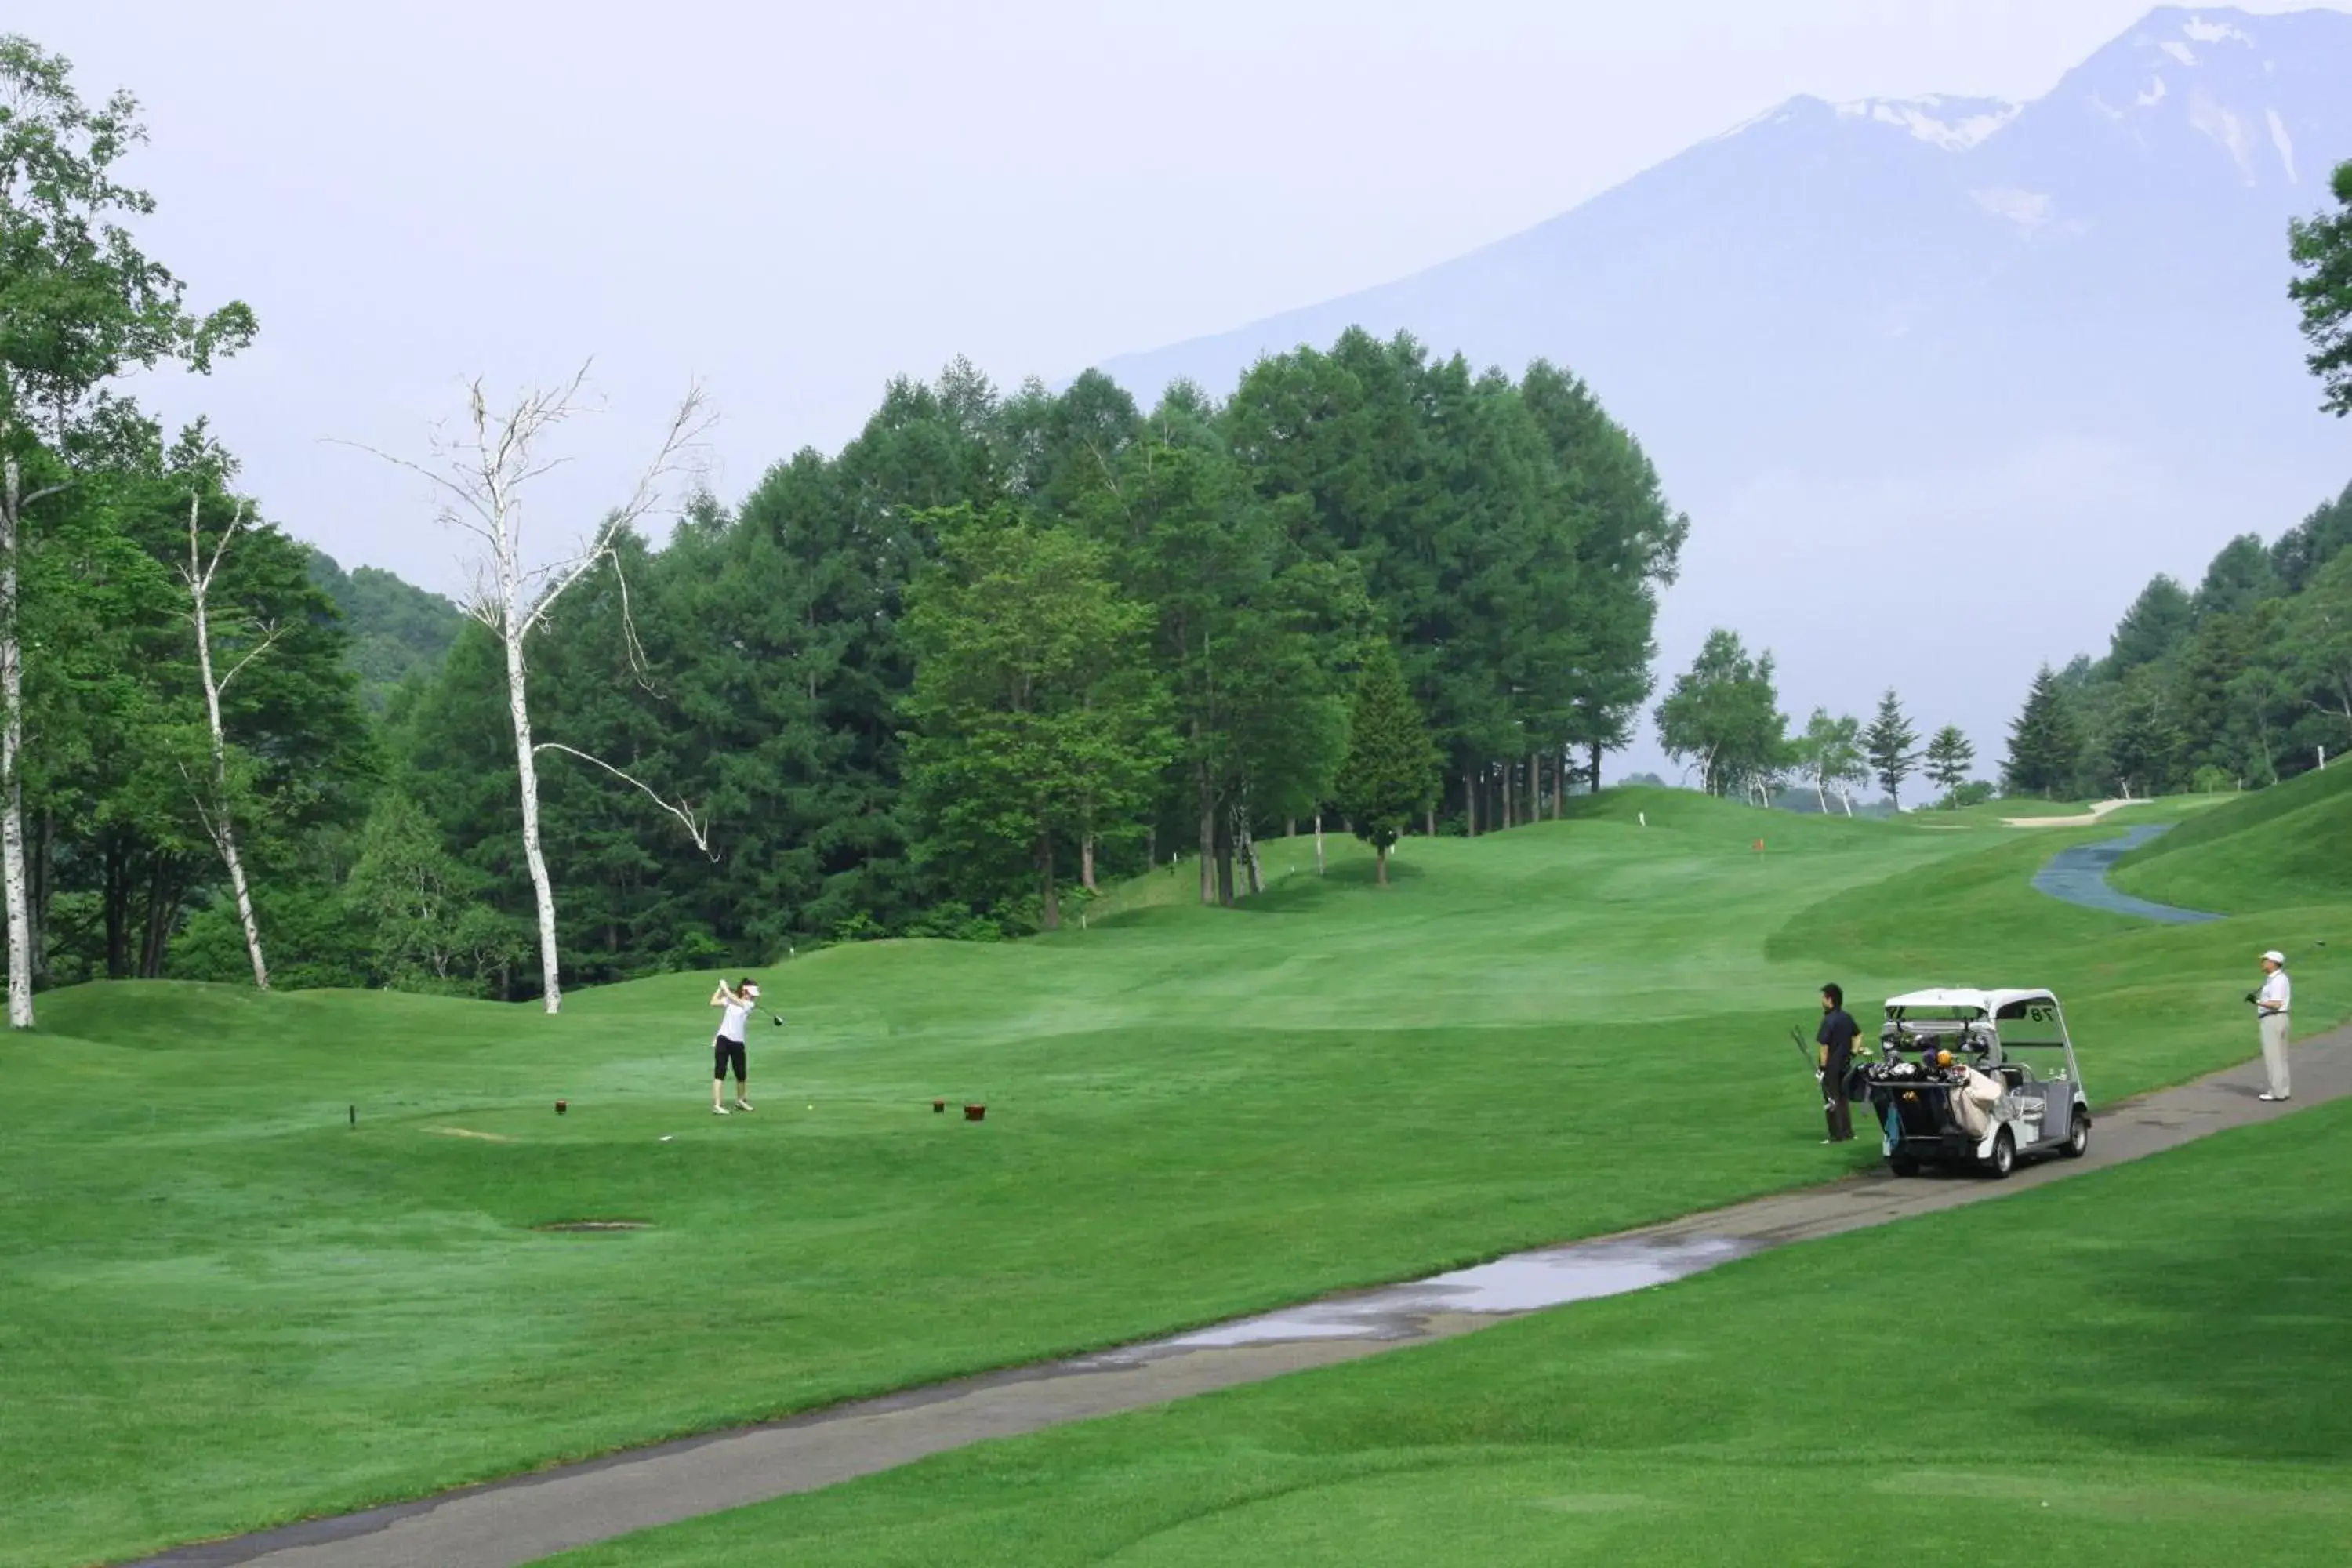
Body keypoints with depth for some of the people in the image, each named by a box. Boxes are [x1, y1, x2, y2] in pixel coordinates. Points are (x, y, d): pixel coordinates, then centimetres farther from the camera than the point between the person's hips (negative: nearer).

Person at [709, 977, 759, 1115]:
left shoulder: (749, 1005, 1)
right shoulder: (730, 1000, 5)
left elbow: (732, 999, -13)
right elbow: (714, 1002, -5)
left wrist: (725, 987, -3)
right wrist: (720, 988, -3)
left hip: (737, 1043, 1)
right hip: (723, 1039, -1)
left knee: (741, 1074, 10)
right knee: (720, 1072, -10)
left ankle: (740, 1101, 36)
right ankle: (717, 1105, -13)